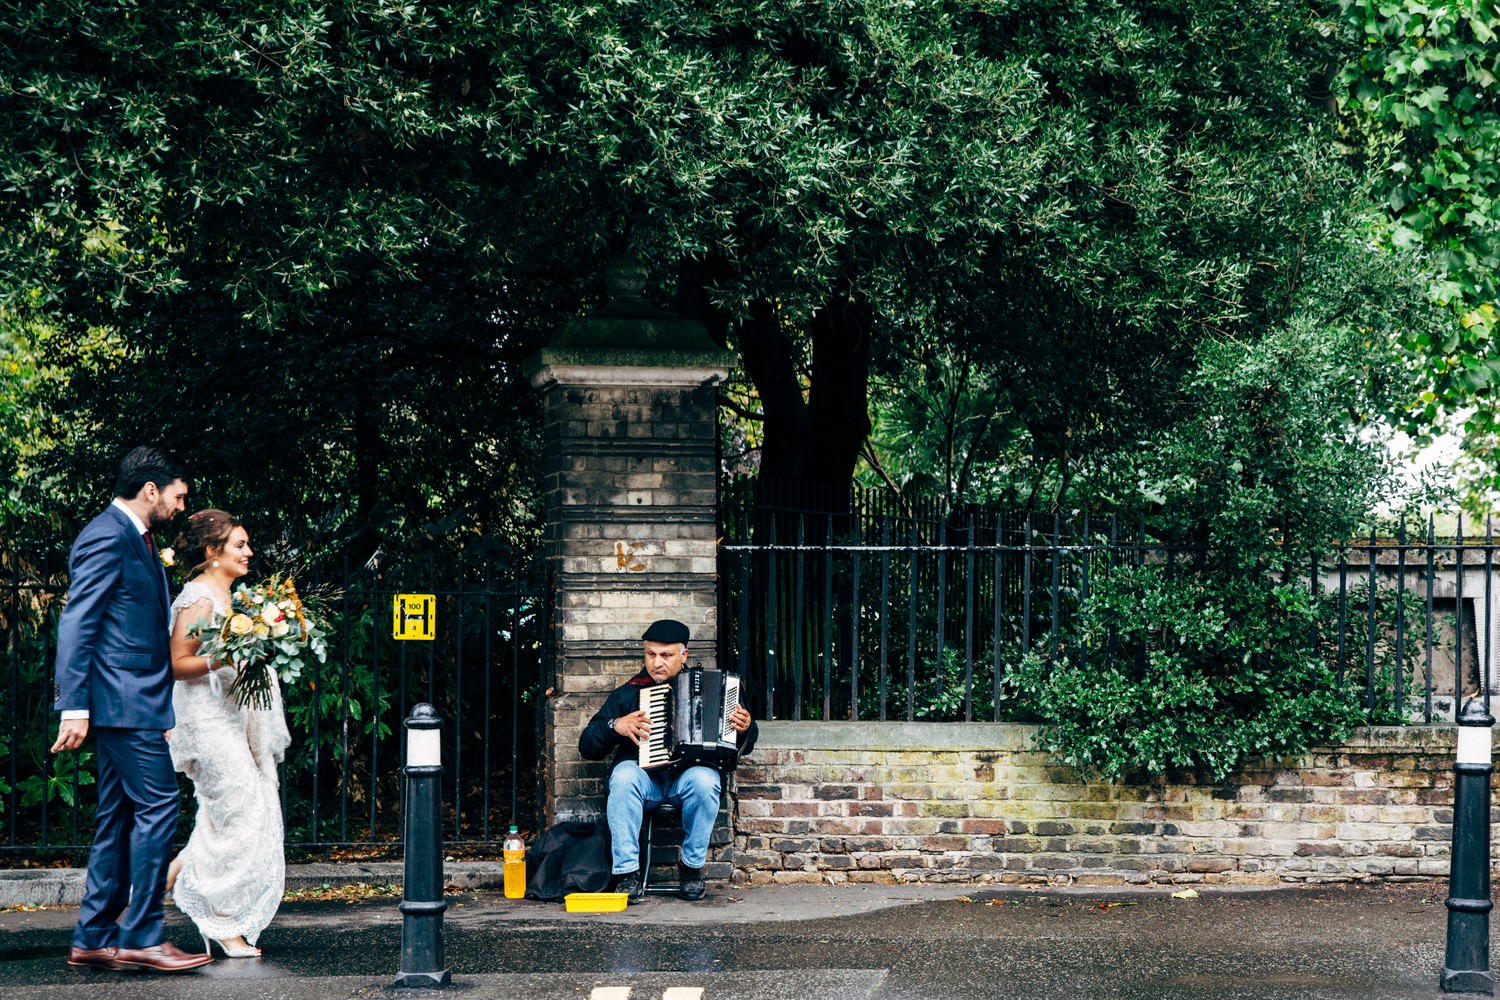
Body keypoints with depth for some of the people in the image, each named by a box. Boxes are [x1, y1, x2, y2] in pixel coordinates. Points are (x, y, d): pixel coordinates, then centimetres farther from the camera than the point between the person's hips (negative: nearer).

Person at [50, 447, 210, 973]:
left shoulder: (136, 539, 18)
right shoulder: (107, 538, -12)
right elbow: (77, 623, -17)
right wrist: (75, 707, -21)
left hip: (131, 702, 10)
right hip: (124, 699, -10)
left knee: (119, 819, 10)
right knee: (157, 807, -11)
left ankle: (93, 939, 14)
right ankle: (141, 937, -8)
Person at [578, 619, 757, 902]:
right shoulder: (627, 694, 17)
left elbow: (742, 746, 18)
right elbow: (587, 746, 14)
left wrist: (745, 728, -5)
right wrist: (615, 726, -5)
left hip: (688, 774, 0)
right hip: (643, 775, 0)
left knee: (704, 780, -35)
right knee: (624, 776, -34)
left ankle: (692, 867, -17)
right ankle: (627, 872, -32)